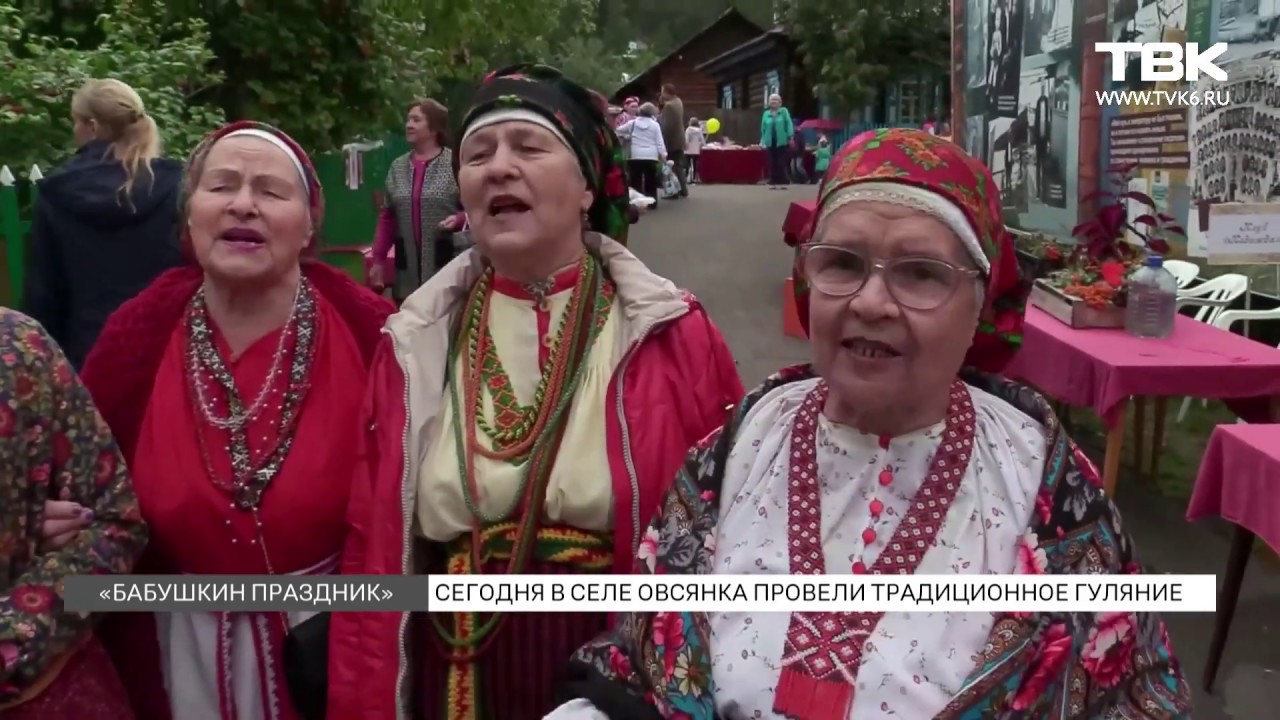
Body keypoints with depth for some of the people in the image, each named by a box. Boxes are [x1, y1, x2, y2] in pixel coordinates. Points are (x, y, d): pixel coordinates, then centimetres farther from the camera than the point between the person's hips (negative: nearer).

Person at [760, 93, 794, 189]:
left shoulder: (784, 111, 0)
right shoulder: (766, 114, 7)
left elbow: (789, 124, -4)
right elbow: (763, 128, 8)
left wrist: (790, 137, -12)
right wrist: (763, 142, 4)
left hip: (782, 142, -3)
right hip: (770, 142, 3)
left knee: (781, 162, -3)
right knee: (772, 163, 4)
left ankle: (781, 182, 1)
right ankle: (773, 183, 8)